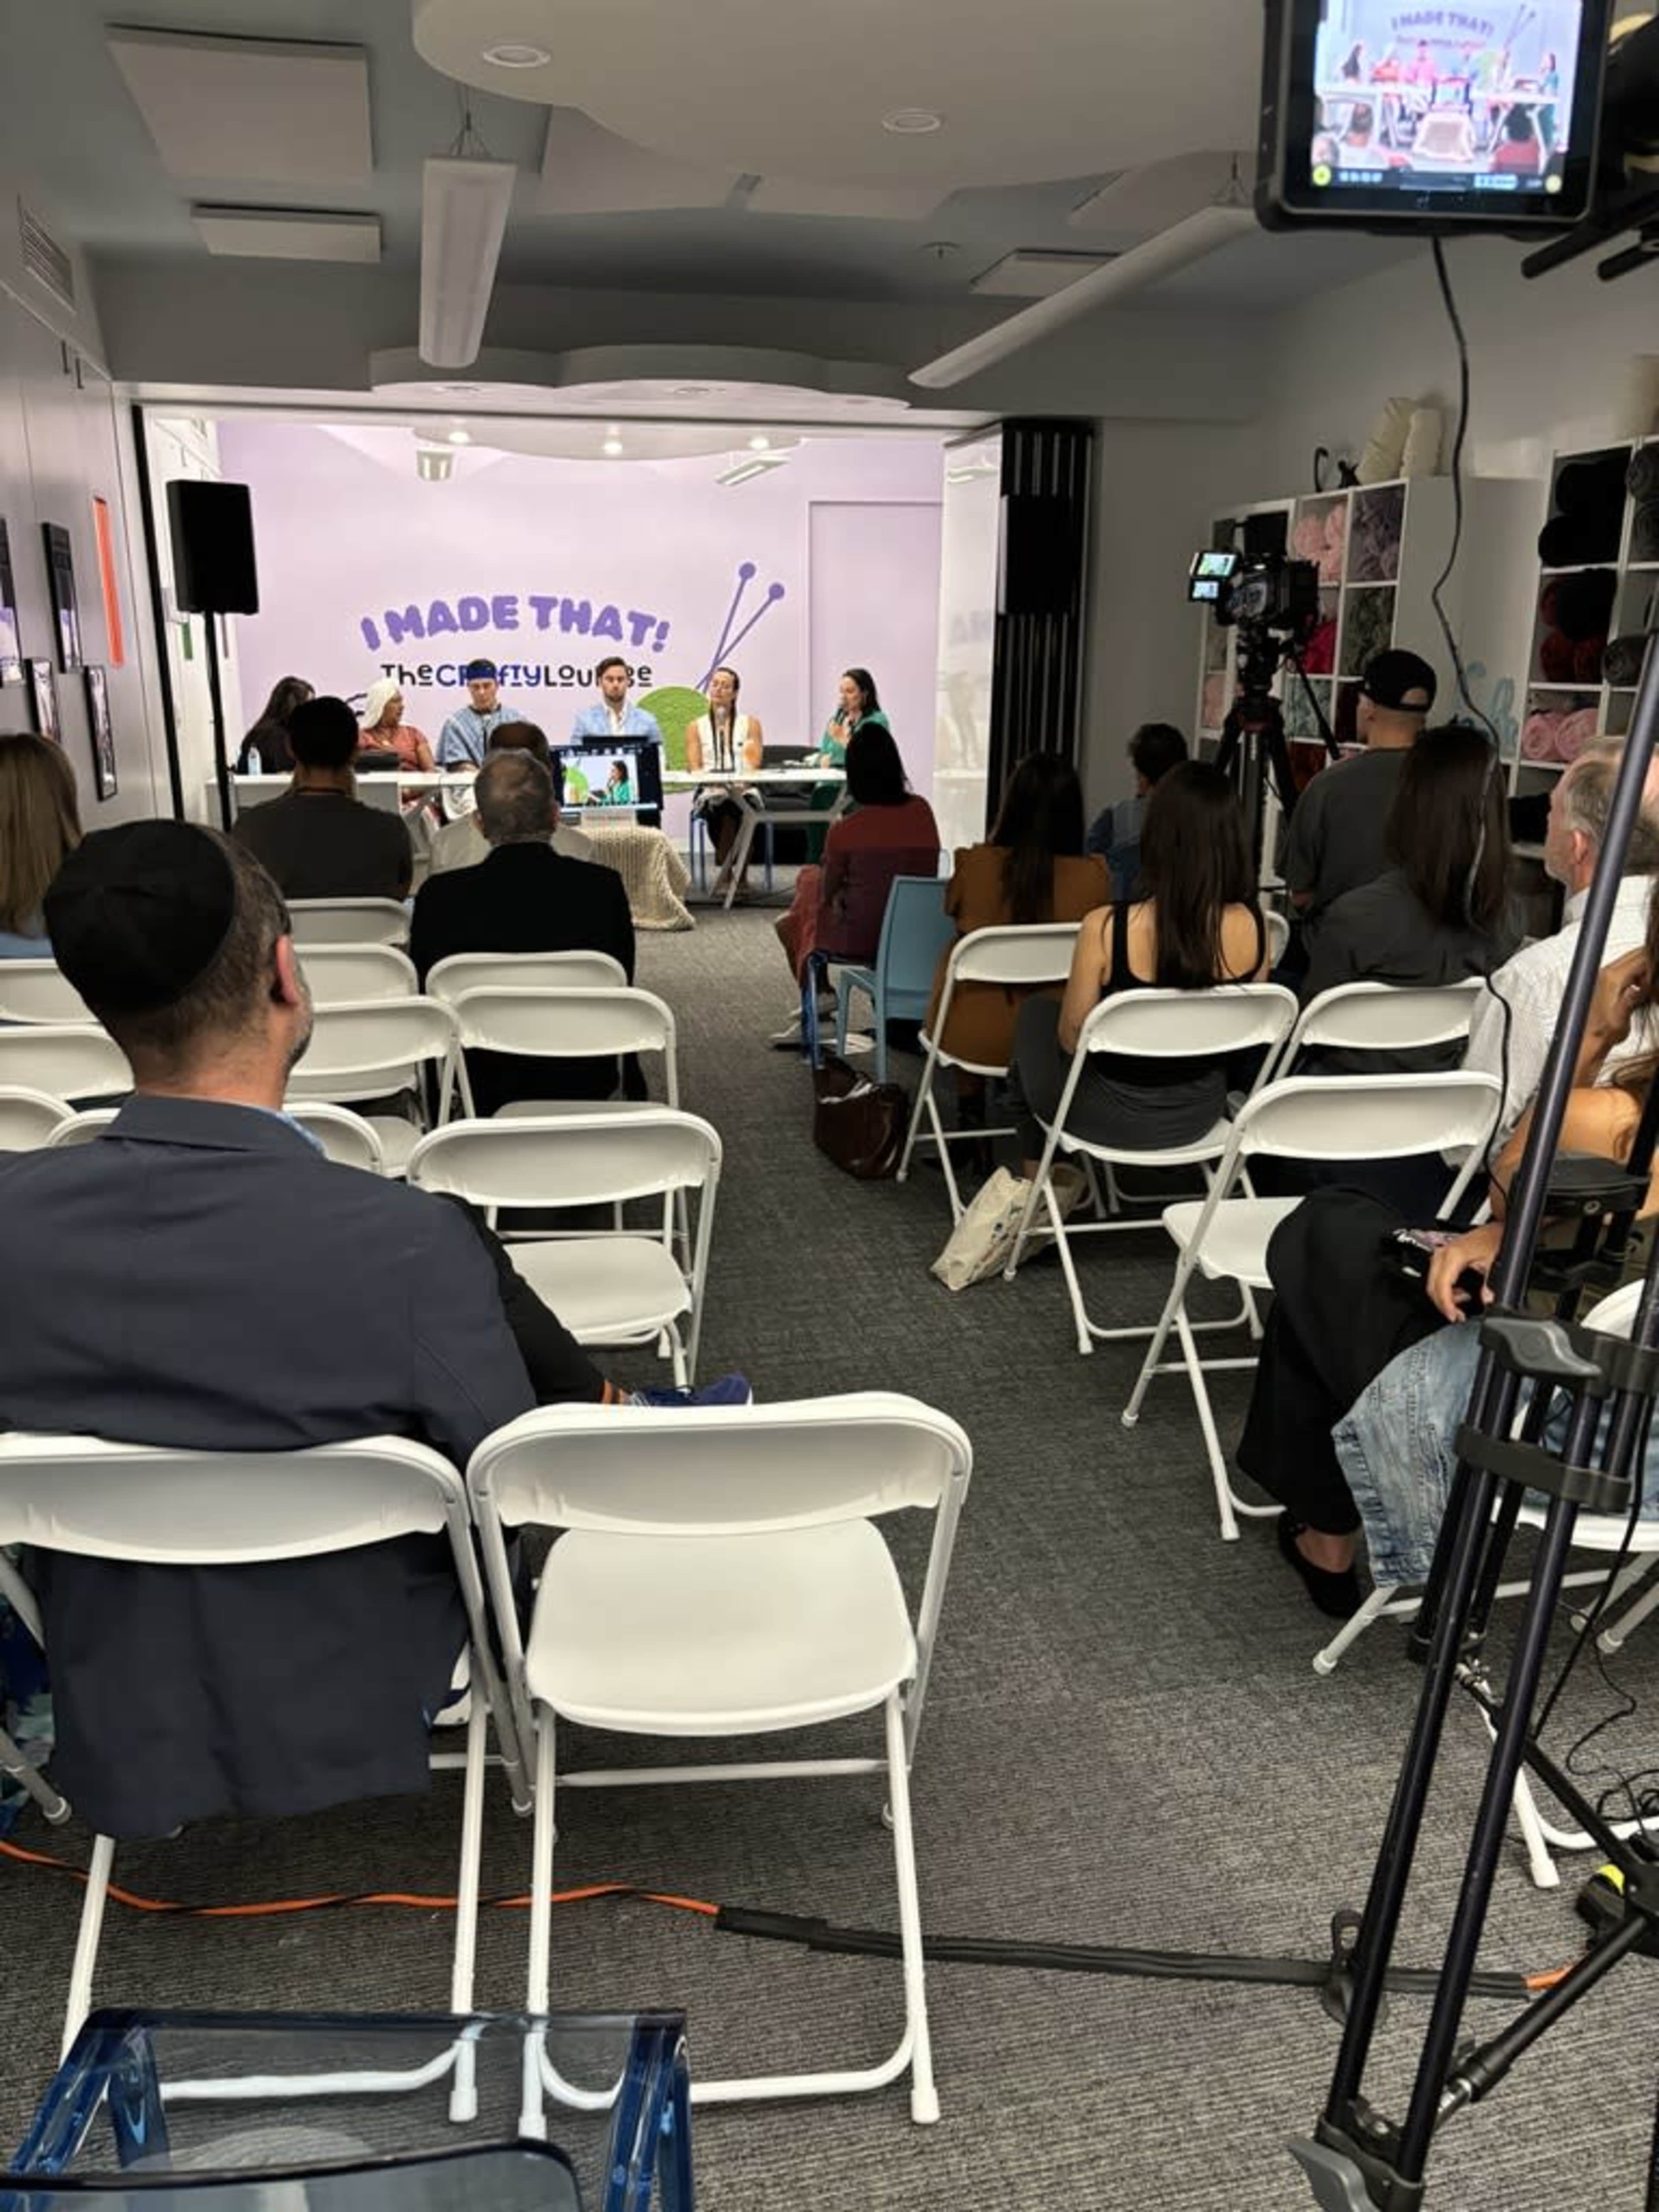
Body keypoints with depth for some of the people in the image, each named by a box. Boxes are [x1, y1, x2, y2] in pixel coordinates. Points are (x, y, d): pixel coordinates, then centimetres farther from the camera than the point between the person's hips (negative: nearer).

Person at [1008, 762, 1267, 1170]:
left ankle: (1037, 1180, 38)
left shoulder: (1106, 927, -28)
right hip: (1202, 1114, 4)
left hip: (1115, 1118, -4)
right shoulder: (1252, 926, -17)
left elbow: (1070, 1040, -14)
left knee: (1036, 1013, 28)